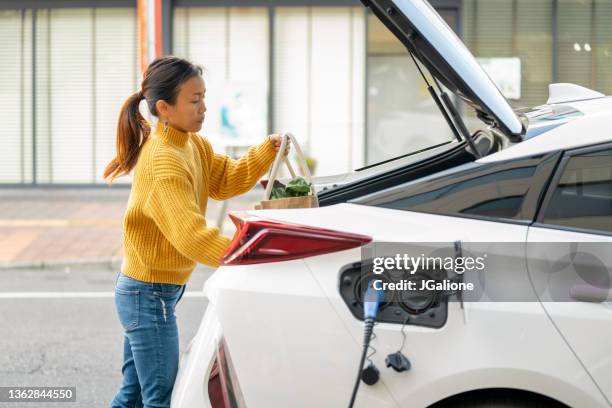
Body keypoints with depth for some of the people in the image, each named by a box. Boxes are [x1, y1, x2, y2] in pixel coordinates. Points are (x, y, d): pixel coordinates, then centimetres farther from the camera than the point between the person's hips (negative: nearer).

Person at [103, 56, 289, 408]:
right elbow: (191, 234, -34)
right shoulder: (164, 161, -25)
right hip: (149, 294, -10)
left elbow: (225, 180, 7)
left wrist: (268, 151, -8)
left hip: (143, 290, 10)